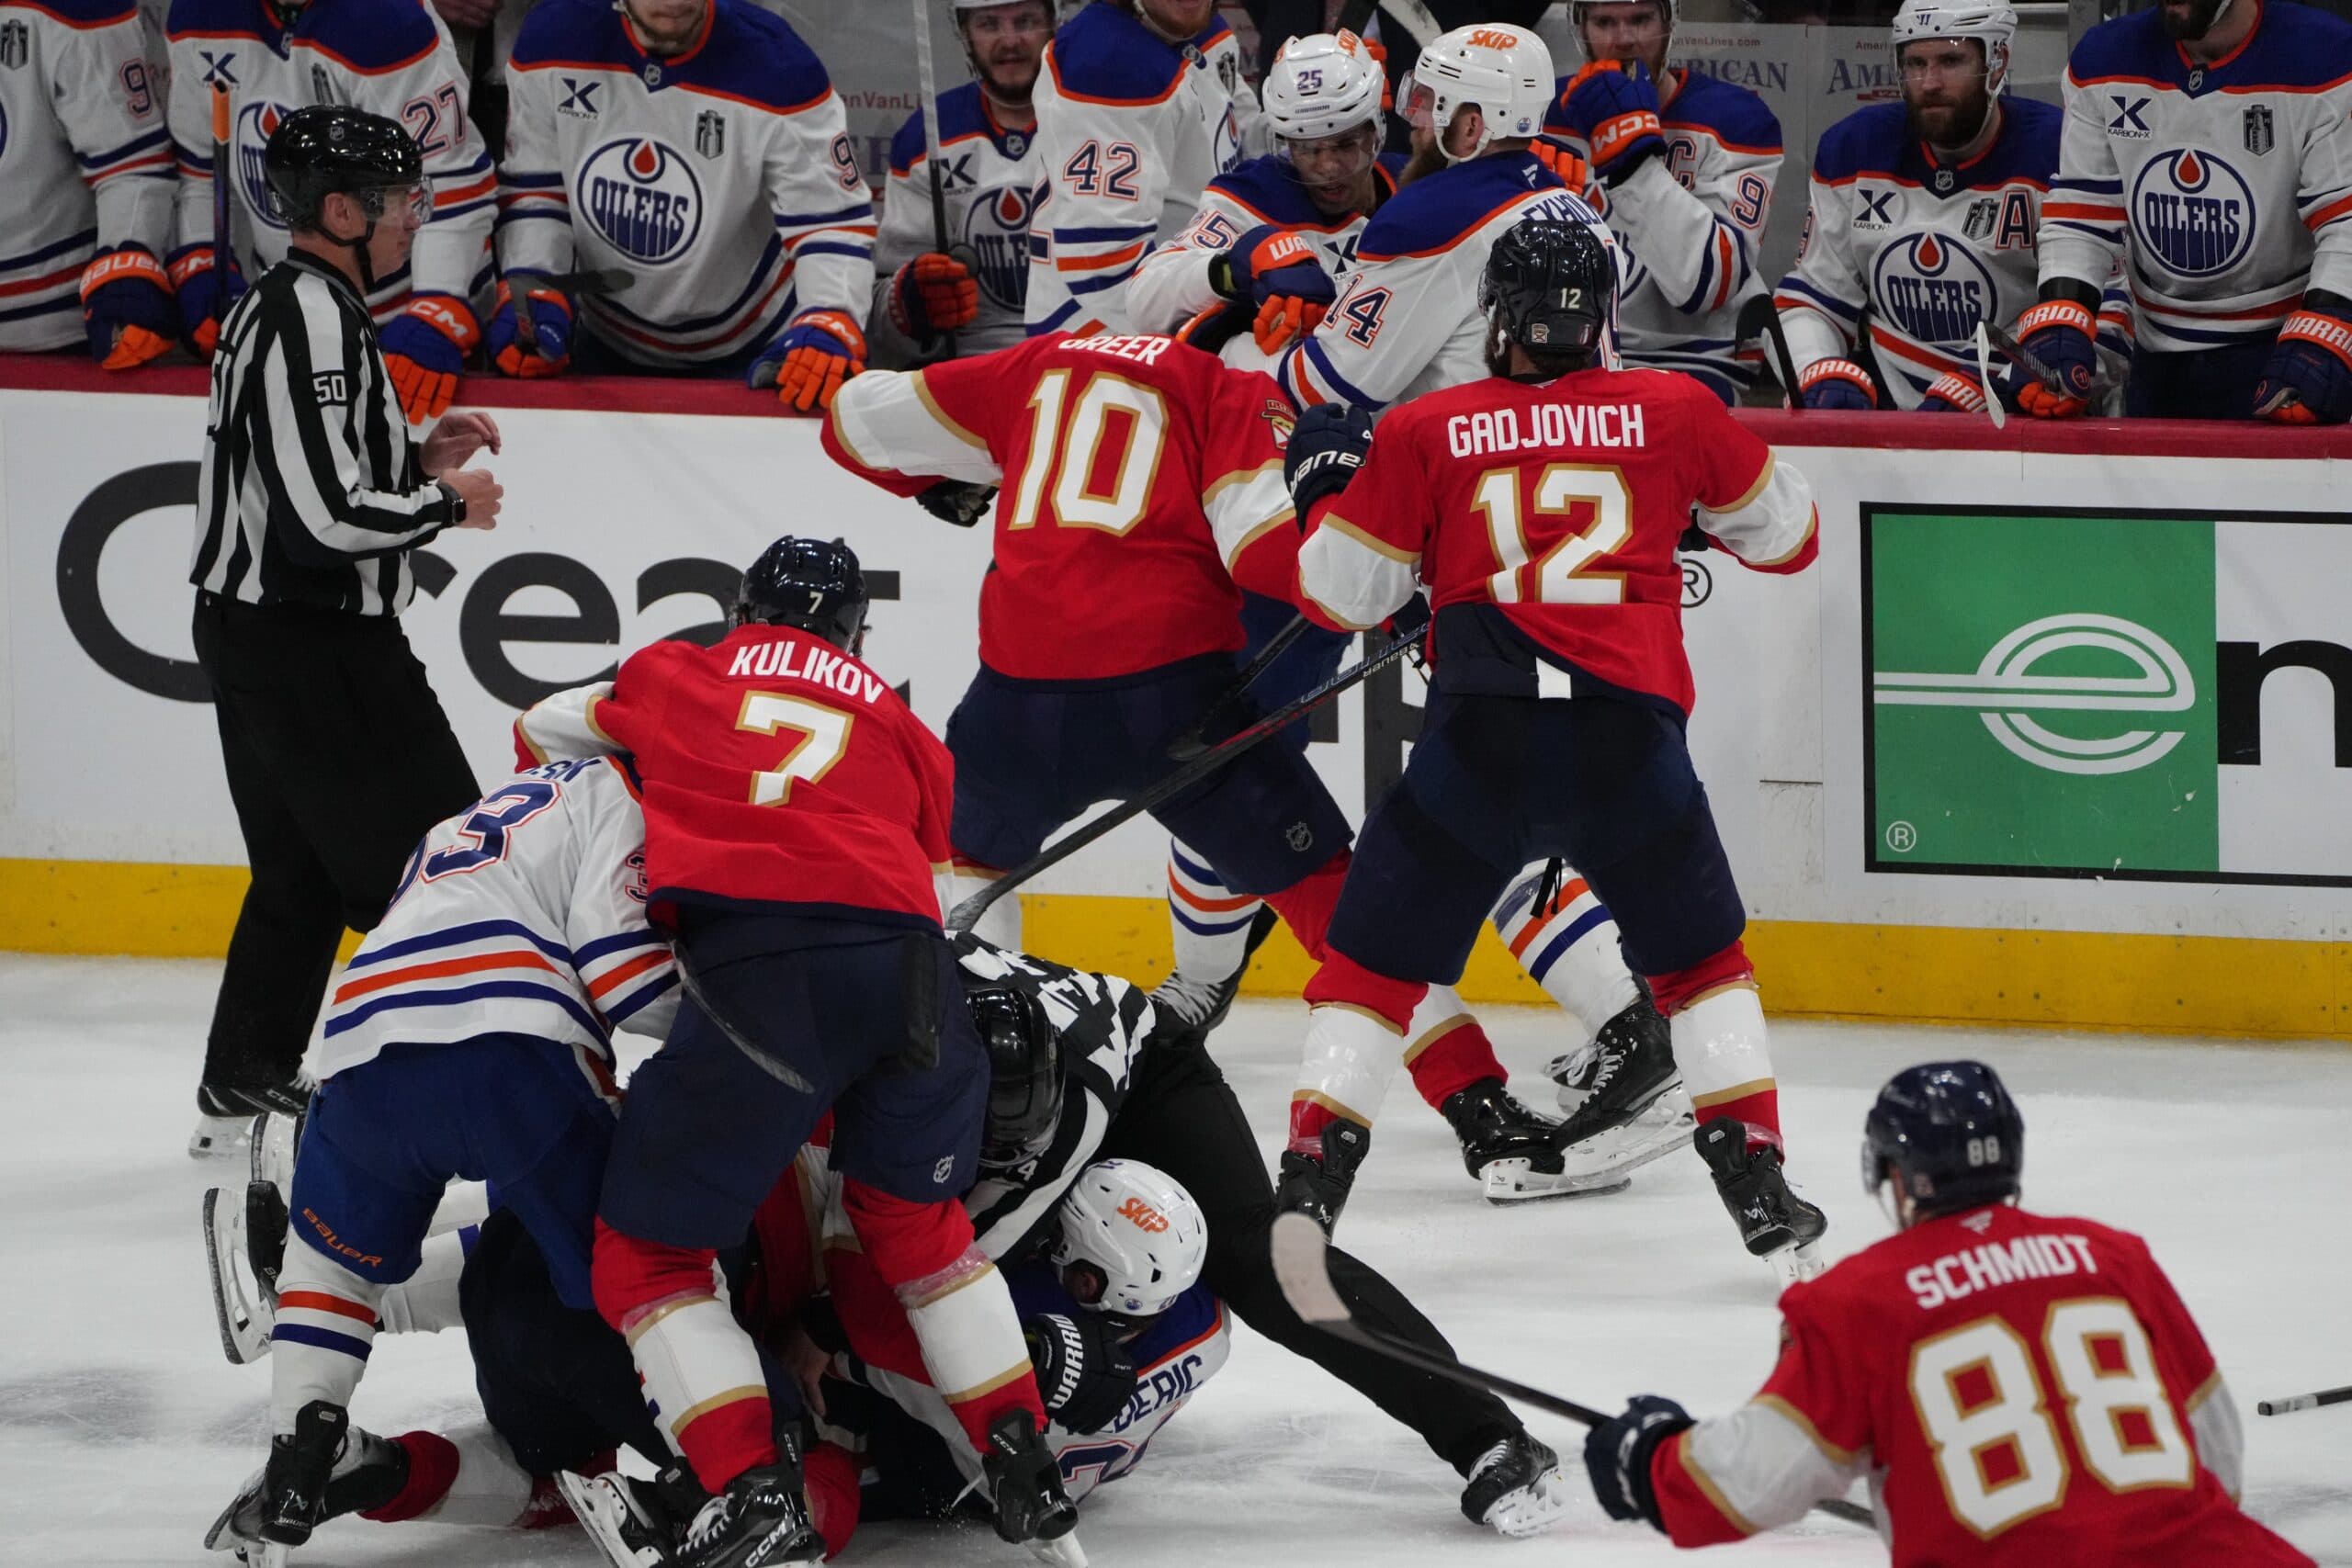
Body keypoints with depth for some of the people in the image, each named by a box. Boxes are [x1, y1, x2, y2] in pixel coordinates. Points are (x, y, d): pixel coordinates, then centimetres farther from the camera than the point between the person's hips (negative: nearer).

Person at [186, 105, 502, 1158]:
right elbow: (324, 518, -26)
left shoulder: (275, 308, 13)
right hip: (312, 646, -11)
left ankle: (243, 1090, 24)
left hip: (251, 634, 11)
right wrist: (445, 504, -12)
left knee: (302, 872, 19)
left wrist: (418, 458, 11)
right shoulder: (312, 320, -20)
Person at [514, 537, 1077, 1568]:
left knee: (646, 1250, 7)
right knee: (913, 1213, 30)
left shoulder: (674, 677, 28)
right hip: (910, 965, 4)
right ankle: (1026, 1470, 25)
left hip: (756, 961, -3)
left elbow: (542, 736, 43)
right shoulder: (900, 728, 31)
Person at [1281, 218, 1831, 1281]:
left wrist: (1325, 486, 30)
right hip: (1629, 738, 1)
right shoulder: (1674, 413, 9)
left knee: (1372, 961, 12)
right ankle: (1759, 1187, 11)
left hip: (1480, 745, -1)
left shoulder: (1423, 434, 7)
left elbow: (1341, 595, 13)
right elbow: (1787, 536, 22)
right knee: (1699, 957, 21)